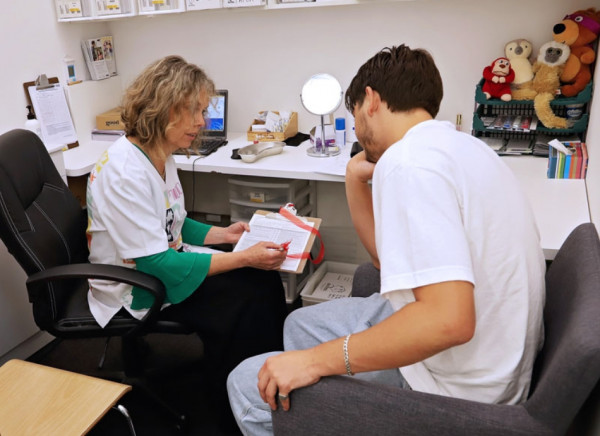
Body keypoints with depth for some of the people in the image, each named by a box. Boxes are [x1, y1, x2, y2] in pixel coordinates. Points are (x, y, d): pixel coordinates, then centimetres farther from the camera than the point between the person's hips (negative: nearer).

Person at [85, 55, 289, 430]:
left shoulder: (161, 156, 3)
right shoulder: (124, 172, -26)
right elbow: (154, 264, -28)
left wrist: (223, 234, -1)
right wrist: (242, 258, -29)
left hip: (165, 262, 9)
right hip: (136, 292, -8)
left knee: (265, 280, -7)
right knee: (245, 301, -20)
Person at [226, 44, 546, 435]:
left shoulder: (408, 161, -24)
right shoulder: (455, 144, 8)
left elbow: (448, 320, -33)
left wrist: (316, 360, -25)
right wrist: (356, 180, 4)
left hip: (454, 383, -10)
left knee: (249, 385, -3)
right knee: (302, 324, 21)